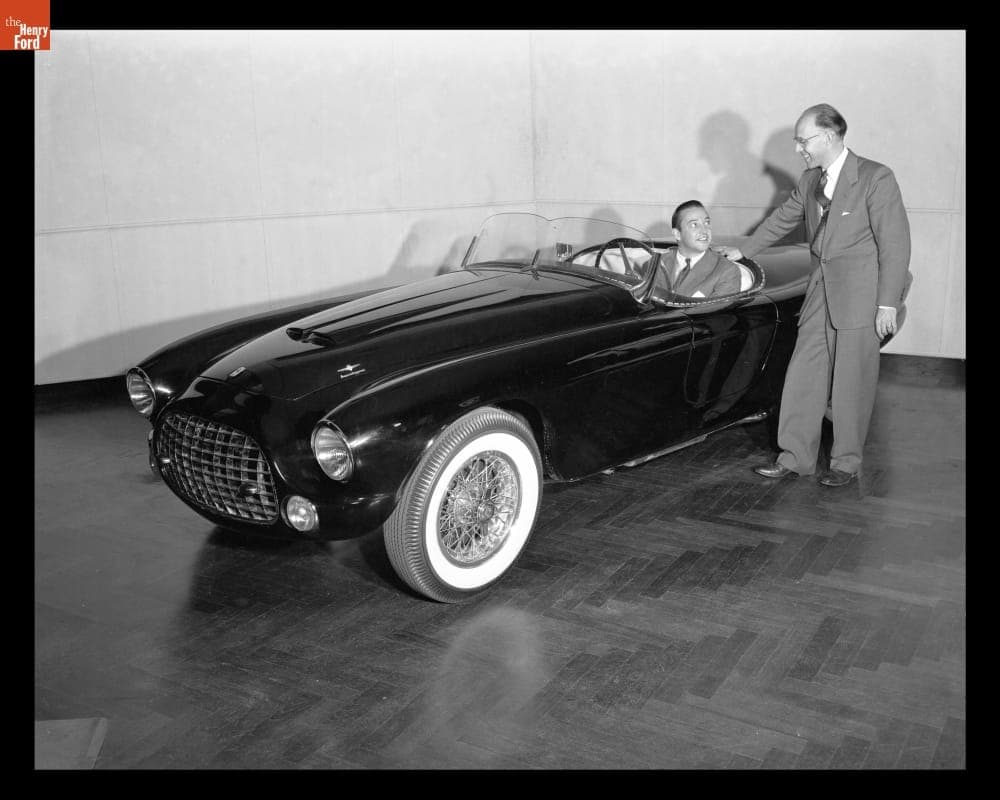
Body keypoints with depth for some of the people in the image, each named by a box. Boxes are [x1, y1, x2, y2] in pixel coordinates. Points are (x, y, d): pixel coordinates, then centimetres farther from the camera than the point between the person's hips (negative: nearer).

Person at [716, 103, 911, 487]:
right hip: (820, 290, 6)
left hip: (860, 295, -6)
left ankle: (846, 462, 15)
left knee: (851, 383, 2)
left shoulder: (876, 178, -11)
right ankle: (795, 457, 14)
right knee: (803, 376, 5)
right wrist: (744, 250, 33)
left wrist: (888, 303, -15)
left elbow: (895, 243, -12)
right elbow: (783, 218, 25)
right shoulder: (810, 180, 9)